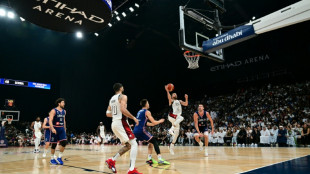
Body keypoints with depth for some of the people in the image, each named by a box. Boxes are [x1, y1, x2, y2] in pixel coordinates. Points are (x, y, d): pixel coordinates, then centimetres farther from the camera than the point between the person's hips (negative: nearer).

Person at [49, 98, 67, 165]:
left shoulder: (64, 111, 9)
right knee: (54, 144, 4)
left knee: (64, 142, -8)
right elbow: (50, 120, -20)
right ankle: (52, 159, 19)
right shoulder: (54, 111, -11)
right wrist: (52, 128, -33)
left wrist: (65, 129, 20)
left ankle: (59, 157, 4)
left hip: (62, 129, 5)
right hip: (55, 129, -5)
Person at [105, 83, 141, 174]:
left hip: (114, 123, 9)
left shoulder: (111, 99, 19)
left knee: (128, 145, 17)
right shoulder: (123, 96, -6)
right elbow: (123, 109, -21)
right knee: (134, 144, -8)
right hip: (121, 123, -9)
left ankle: (112, 160, 14)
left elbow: (108, 114, 20)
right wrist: (133, 118, -13)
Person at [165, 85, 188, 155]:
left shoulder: (179, 101, 23)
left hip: (177, 117, 6)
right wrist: (167, 91, -31)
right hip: (172, 116, -6)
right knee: (181, 118, -36)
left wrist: (186, 98, -2)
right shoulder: (171, 100, 5)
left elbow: (186, 104, 11)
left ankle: (172, 145, 21)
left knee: (176, 133, 8)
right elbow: (169, 97, -20)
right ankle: (171, 129, -29)